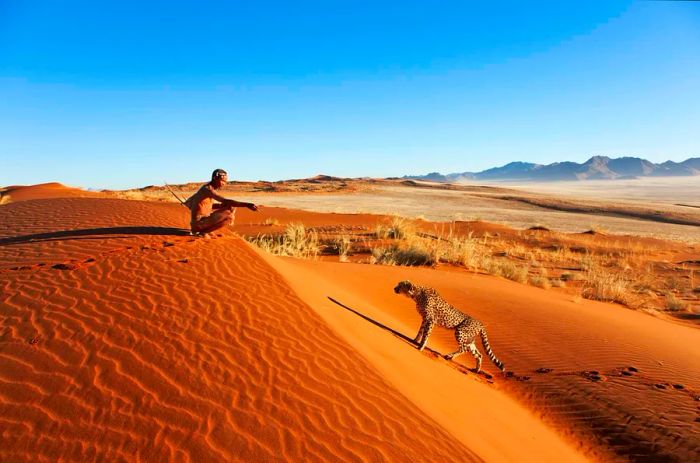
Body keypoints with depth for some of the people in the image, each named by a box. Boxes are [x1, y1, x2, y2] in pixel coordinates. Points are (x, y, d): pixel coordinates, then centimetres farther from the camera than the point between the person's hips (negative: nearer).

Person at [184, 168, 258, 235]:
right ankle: (203, 231, -10)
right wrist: (246, 204, -40)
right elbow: (226, 201, -34)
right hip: (198, 223, -10)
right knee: (229, 216, -25)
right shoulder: (208, 190, -21)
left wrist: (222, 205, 5)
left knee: (232, 208, 10)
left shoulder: (208, 189, 10)